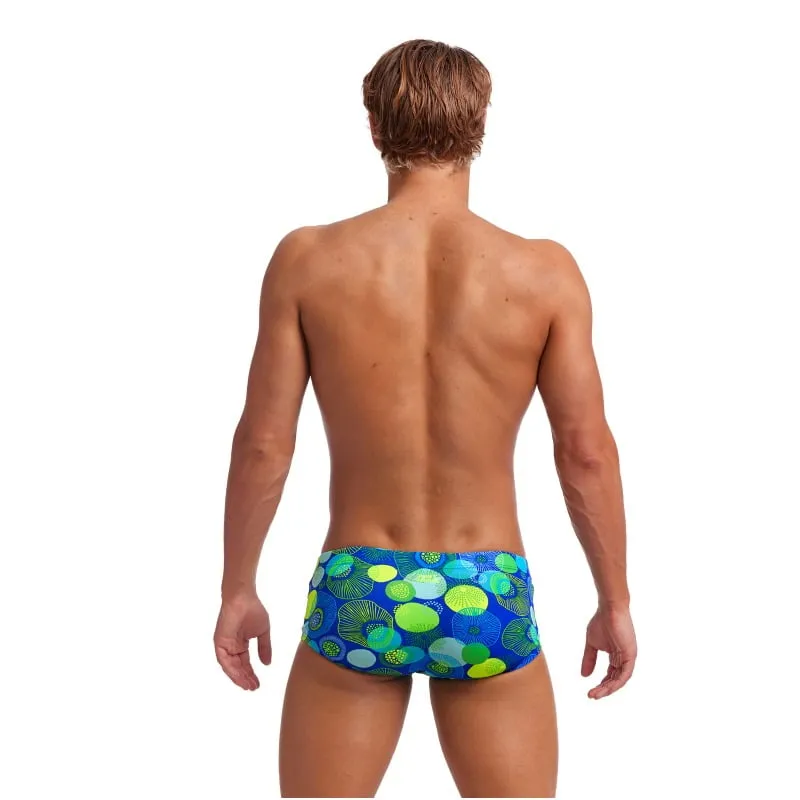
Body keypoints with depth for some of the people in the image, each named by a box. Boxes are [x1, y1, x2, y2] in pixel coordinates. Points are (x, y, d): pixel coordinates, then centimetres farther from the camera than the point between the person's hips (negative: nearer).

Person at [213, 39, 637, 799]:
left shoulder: (307, 259, -7)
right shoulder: (544, 271, -7)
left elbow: (263, 445, -5)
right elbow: (586, 453, -5)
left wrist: (237, 588, 8)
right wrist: (615, 602, 7)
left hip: (355, 596, 0)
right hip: (489, 601, 0)